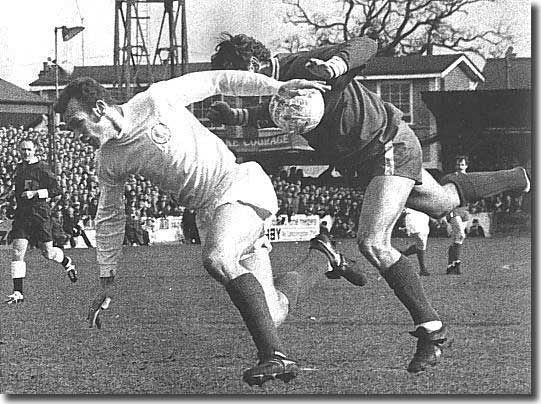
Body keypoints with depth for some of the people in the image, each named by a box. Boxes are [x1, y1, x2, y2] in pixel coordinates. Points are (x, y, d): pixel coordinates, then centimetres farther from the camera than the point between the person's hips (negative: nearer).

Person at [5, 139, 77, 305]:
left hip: (40, 213, -5)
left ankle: (67, 262, 37)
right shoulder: (19, 168, 14)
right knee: (17, 252, -9)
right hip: (22, 214, 5)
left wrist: (35, 193, -17)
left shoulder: (42, 168, -5)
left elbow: (55, 190, -8)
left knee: (47, 252, 1)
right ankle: (18, 293, -9)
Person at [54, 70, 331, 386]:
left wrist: (279, 87, -6)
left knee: (217, 259, -33)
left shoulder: (156, 100, -11)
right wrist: (107, 279, 17)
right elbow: (109, 217, 17)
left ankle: (274, 356, -35)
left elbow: (216, 81, -3)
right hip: (208, 212, 5)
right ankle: (295, 282, 32)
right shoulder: (110, 161, 5)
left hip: (239, 185, -5)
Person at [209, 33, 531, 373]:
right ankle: (522, 177, 52)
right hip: (368, 156, 10)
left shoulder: (304, 65, -28)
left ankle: (431, 329, -11)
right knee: (441, 201, 30)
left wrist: (332, 66, -52)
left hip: (393, 147, -10)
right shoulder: (277, 82, -2)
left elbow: (366, 45, -33)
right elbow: (269, 112, 18)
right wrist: (235, 116, -2)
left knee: (373, 243, -20)